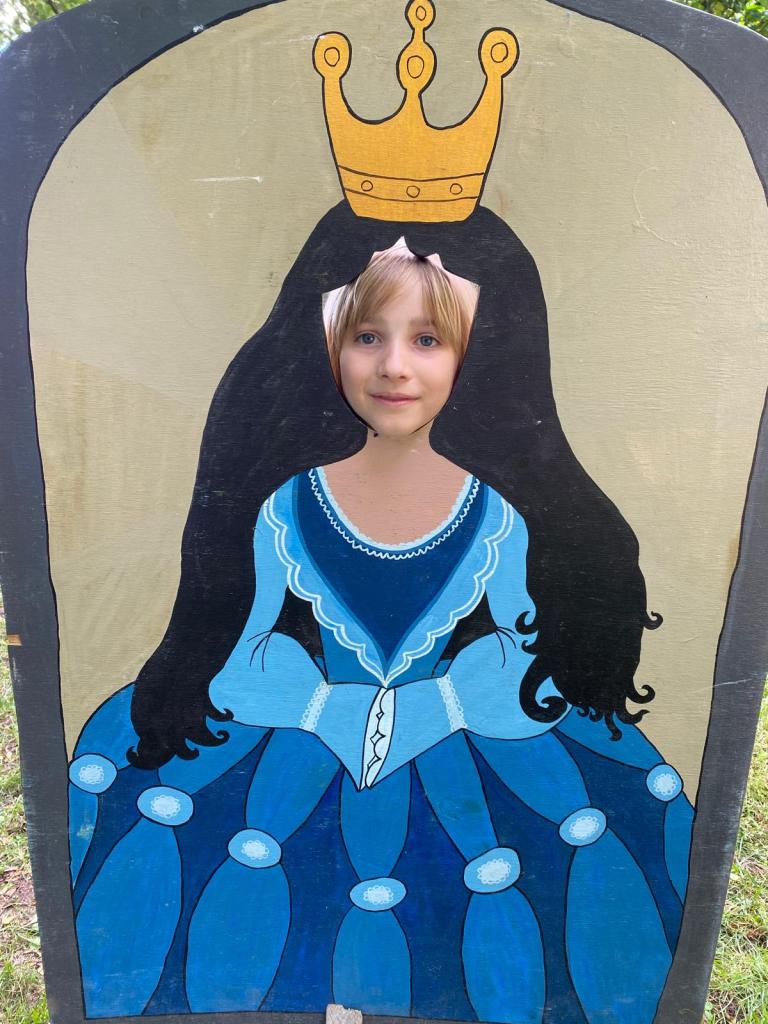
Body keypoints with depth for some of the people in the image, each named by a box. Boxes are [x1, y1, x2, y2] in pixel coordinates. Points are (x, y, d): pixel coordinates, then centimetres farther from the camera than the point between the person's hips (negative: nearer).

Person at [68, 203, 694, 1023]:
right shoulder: (287, 508, -8)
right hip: (298, 757, 1)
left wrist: (414, 712, -14)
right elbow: (239, 670, -3)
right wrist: (341, 715, -13)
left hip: (462, 760, 0)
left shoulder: (498, 517, -7)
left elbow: (528, 686, -3)